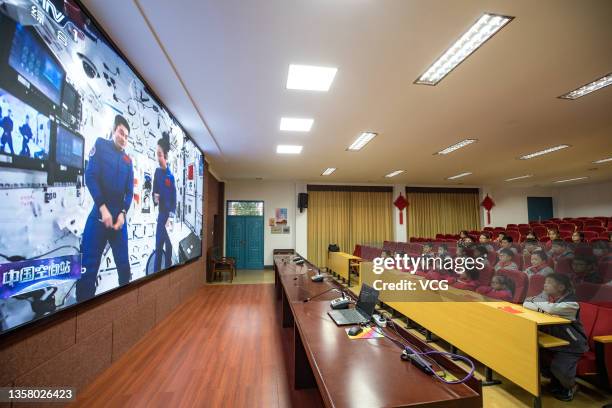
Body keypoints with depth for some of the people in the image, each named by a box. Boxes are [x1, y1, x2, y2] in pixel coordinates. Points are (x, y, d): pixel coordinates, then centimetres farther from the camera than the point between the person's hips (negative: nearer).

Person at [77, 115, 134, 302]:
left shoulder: (128, 160, 12)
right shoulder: (100, 145, 3)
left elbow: (129, 191, 9)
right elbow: (90, 176, -6)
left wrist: (123, 213, -6)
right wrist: (103, 208, -13)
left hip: (119, 216, 3)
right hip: (100, 213, -3)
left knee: (123, 262, 8)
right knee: (90, 264, -1)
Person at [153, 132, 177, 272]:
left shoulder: (171, 174, -9)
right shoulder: (157, 171, 5)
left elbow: (174, 198, -9)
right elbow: (154, 191, 14)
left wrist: (170, 217, -14)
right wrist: (155, 198, -10)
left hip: (169, 214, -4)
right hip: (161, 213, 5)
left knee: (168, 246, 4)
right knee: (158, 246, 9)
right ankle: (156, 272, 19)